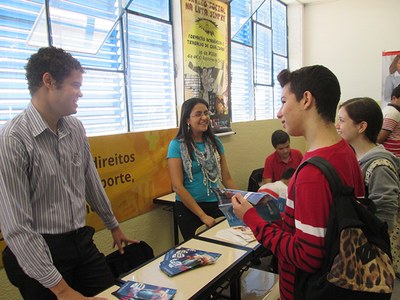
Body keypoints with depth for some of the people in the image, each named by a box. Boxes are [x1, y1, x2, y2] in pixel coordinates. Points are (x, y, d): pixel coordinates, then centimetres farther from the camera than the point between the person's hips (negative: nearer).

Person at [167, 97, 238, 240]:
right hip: (189, 208, -4)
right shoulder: (177, 145, -10)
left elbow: (226, 178, 8)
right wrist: (202, 215, -15)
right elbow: (177, 187, -14)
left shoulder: (215, 142, 4)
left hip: (216, 205, 4)